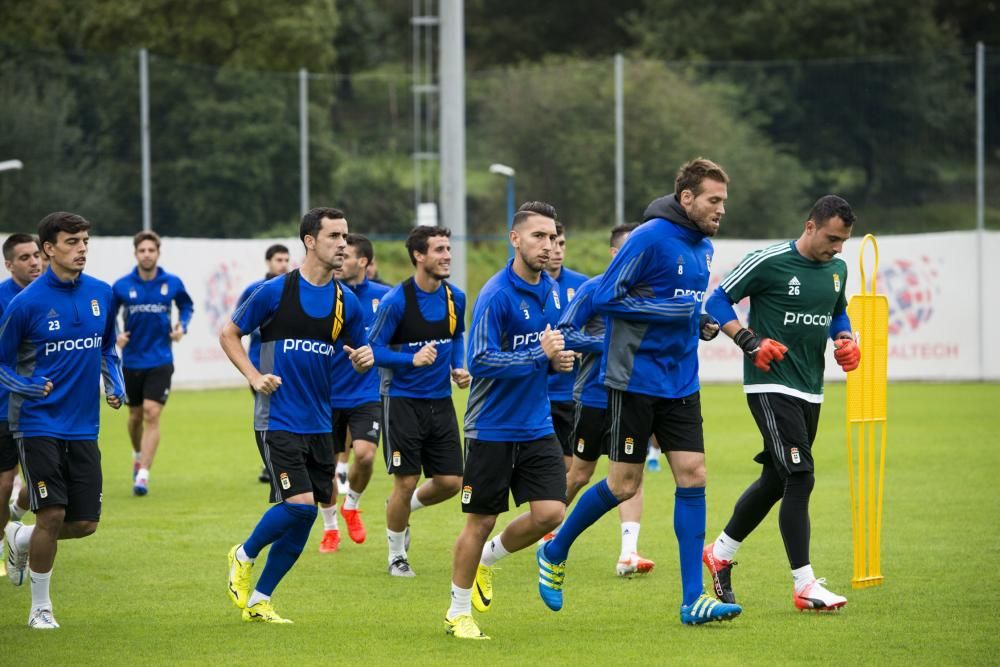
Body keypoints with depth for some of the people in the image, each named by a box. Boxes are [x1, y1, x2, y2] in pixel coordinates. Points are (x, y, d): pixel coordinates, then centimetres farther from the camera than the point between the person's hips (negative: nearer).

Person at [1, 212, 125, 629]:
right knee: (52, 514, -11)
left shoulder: (101, 294, 4)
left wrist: (116, 384, 4)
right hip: (39, 425, -5)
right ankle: (40, 608, 6)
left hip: (83, 427, 5)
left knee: (86, 523, 2)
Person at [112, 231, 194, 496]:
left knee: (152, 414, -14)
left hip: (160, 361, -1)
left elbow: (186, 306, 16)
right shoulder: (122, 286, -5)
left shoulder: (172, 283, -3)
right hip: (132, 361, 2)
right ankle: (138, 455, 44)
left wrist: (182, 326, -2)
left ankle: (143, 474, -16)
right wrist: (115, 335, -11)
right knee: (136, 415, 14)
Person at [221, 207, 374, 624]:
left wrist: (364, 359, -4)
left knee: (303, 518, 4)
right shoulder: (276, 291, -7)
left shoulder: (347, 302, 7)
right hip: (277, 419, -5)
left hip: (318, 424, 5)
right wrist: (254, 376, -10)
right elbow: (229, 333, 2)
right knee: (299, 503, -18)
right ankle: (244, 556, 10)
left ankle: (258, 600, 17)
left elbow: (358, 354, 20)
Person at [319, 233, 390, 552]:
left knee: (364, 454, -19)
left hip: (367, 393, 0)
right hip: (329, 394, 1)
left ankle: (352, 506, 12)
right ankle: (330, 528, 28)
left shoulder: (383, 296, -5)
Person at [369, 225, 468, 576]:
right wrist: (413, 359, -26)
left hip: (440, 400, 5)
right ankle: (396, 555, 17)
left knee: (450, 482, 1)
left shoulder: (455, 297, 1)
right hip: (402, 400, -5)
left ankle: (405, 507, 33)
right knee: (406, 481, -3)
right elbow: (374, 349, -12)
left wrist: (459, 367, 3)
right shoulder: (396, 300, -15)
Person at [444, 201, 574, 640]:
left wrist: (559, 358, -1)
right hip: (492, 428, -6)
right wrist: (540, 355, -21)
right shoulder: (496, 295, -18)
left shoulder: (550, 290, 6)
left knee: (550, 513, -6)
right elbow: (480, 361, -22)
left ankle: (488, 559, 22)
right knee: (480, 521, 2)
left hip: (537, 427, 6)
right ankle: (458, 612, 18)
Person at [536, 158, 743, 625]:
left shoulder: (703, 248, 11)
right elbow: (606, 297, -16)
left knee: (692, 477, -2)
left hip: (681, 384, 7)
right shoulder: (650, 238, -15)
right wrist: (669, 311, -19)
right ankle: (555, 553, 23)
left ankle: (692, 599, -1)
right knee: (624, 485, -2)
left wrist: (702, 323, 6)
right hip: (635, 380, -7)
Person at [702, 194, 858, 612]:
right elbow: (717, 302, -6)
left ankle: (720, 553, 34)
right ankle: (805, 586, -14)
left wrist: (845, 340, 6)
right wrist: (751, 342, -17)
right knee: (799, 478, -16)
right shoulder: (768, 262, -12)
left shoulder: (837, 269, 9)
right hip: (771, 385, -8)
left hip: (810, 390, 8)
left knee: (775, 480, 15)